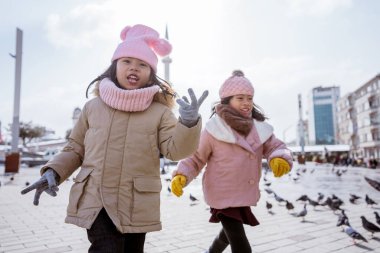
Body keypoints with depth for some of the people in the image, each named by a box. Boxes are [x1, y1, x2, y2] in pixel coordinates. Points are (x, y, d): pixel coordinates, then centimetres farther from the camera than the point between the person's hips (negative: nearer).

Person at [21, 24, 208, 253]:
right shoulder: (93, 107, 3)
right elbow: (76, 149, 12)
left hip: (137, 206, 0)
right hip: (96, 200, 0)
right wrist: (53, 172, -3)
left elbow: (176, 149, -13)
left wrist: (189, 123, -31)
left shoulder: (159, 111, -3)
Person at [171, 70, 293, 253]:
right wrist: (181, 176, -26)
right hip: (223, 195, -7)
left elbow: (274, 147, -3)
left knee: (231, 233, 30)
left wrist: (280, 159, -27)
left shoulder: (259, 129, -1)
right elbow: (195, 157, -10)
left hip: (245, 195, 7)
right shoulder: (214, 130, -16)